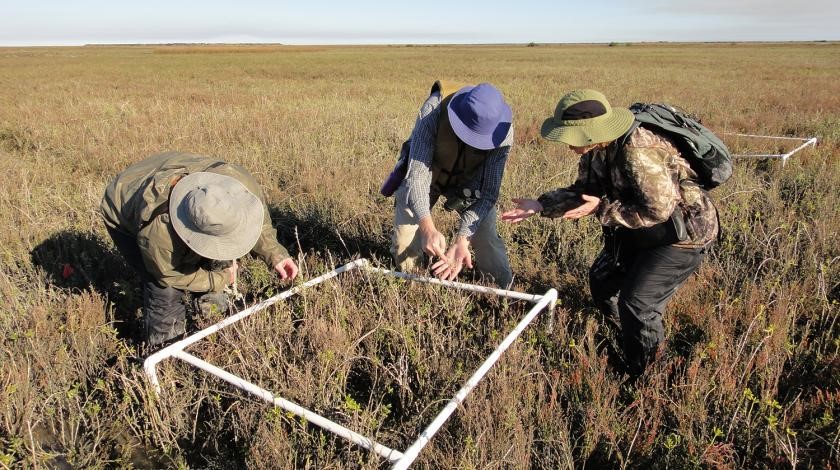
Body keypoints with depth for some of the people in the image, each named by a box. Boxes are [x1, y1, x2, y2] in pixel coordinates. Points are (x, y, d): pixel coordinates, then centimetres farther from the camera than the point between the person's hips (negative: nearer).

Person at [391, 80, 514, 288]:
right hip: (424, 172, -1)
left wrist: (461, 240, -41)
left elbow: (488, 192, -28)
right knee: (404, 248, -10)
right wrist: (428, 227, -53)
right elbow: (417, 174, -38)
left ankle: (504, 292, 20)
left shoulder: (504, 132, -31)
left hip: (468, 180, 1)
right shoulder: (434, 109, -37)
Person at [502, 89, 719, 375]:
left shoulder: (639, 153, -35)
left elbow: (658, 210, -30)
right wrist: (542, 205, -10)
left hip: (684, 232, -9)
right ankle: (627, 338, 40)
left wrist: (602, 209, -27)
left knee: (638, 300, -15)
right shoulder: (595, 150, -7)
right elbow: (584, 191, 3)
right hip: (641, 231, 9)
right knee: (601, 279, 14)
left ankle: (642, 375, 12)